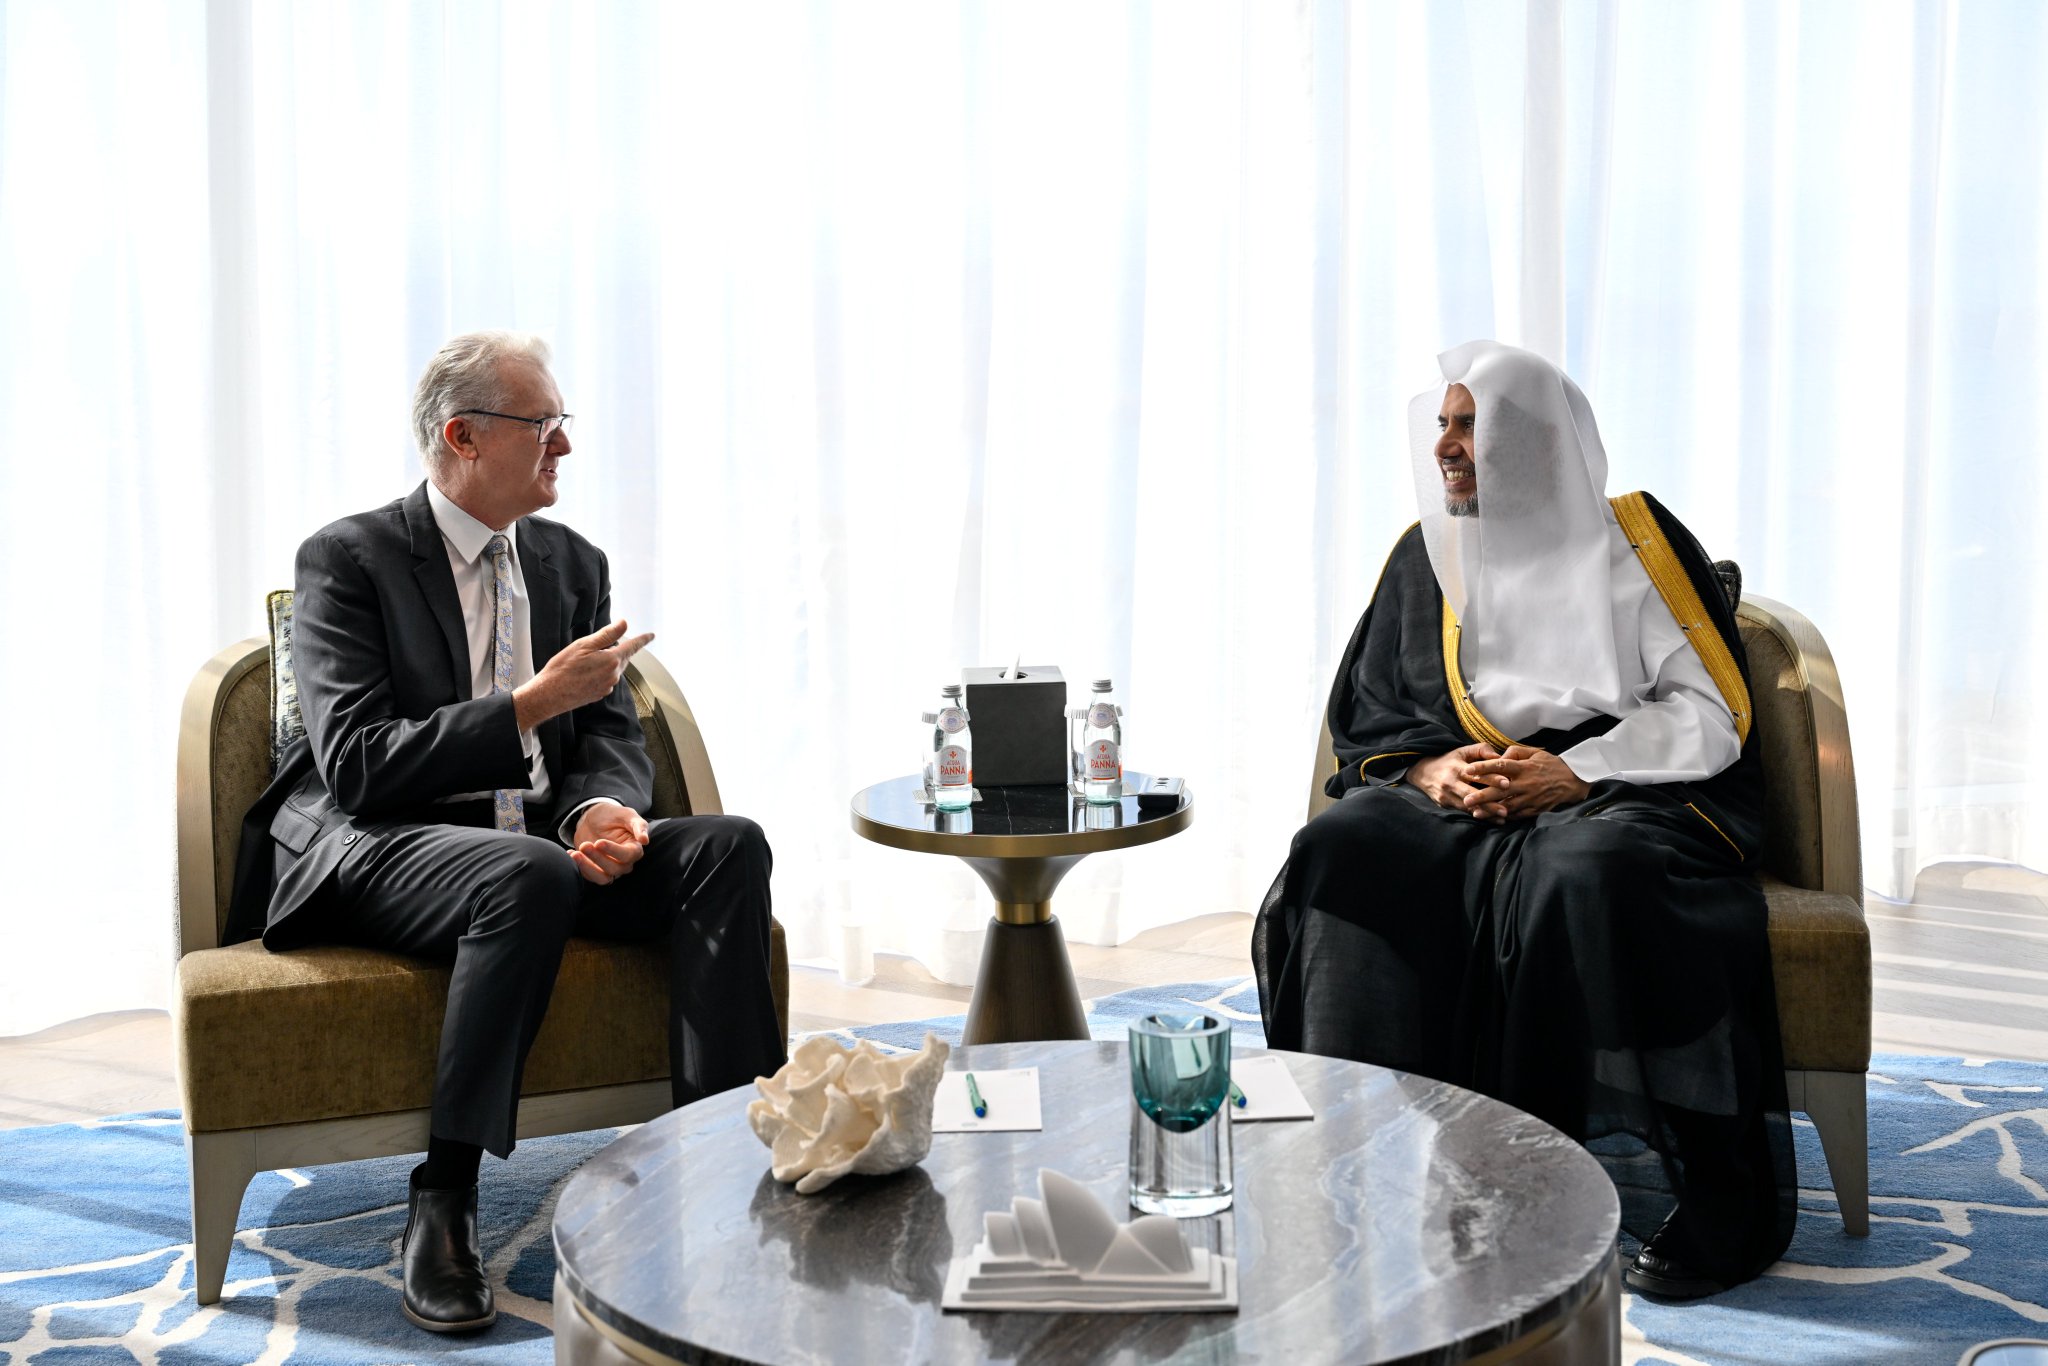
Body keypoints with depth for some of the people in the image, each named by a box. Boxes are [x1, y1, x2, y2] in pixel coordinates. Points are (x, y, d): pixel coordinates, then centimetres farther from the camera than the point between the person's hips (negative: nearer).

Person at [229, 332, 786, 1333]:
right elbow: (356, 766, -16)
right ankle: (441, 1202, -28)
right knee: (530, 874, -38)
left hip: (534, 844, 6)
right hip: (373, 855, -6)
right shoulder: (347, 558, -5)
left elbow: (611, 732, 10)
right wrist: (532, 705, -21)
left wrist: (603, 808, -15)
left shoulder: (572, 563, 13)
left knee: (729, 845, -18)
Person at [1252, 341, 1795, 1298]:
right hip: (1458, 805, 4)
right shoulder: (1423, 557, 16)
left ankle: (1719, 1201, -32)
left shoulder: (1634, 539, 4)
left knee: (1585, 873, -39)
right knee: (1342, 848, -27)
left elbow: (1710, 713, -2)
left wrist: (1576, 772, -15)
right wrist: (1431, 769, -7)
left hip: (1627, 799, -4)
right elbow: (1367, 717, 15)